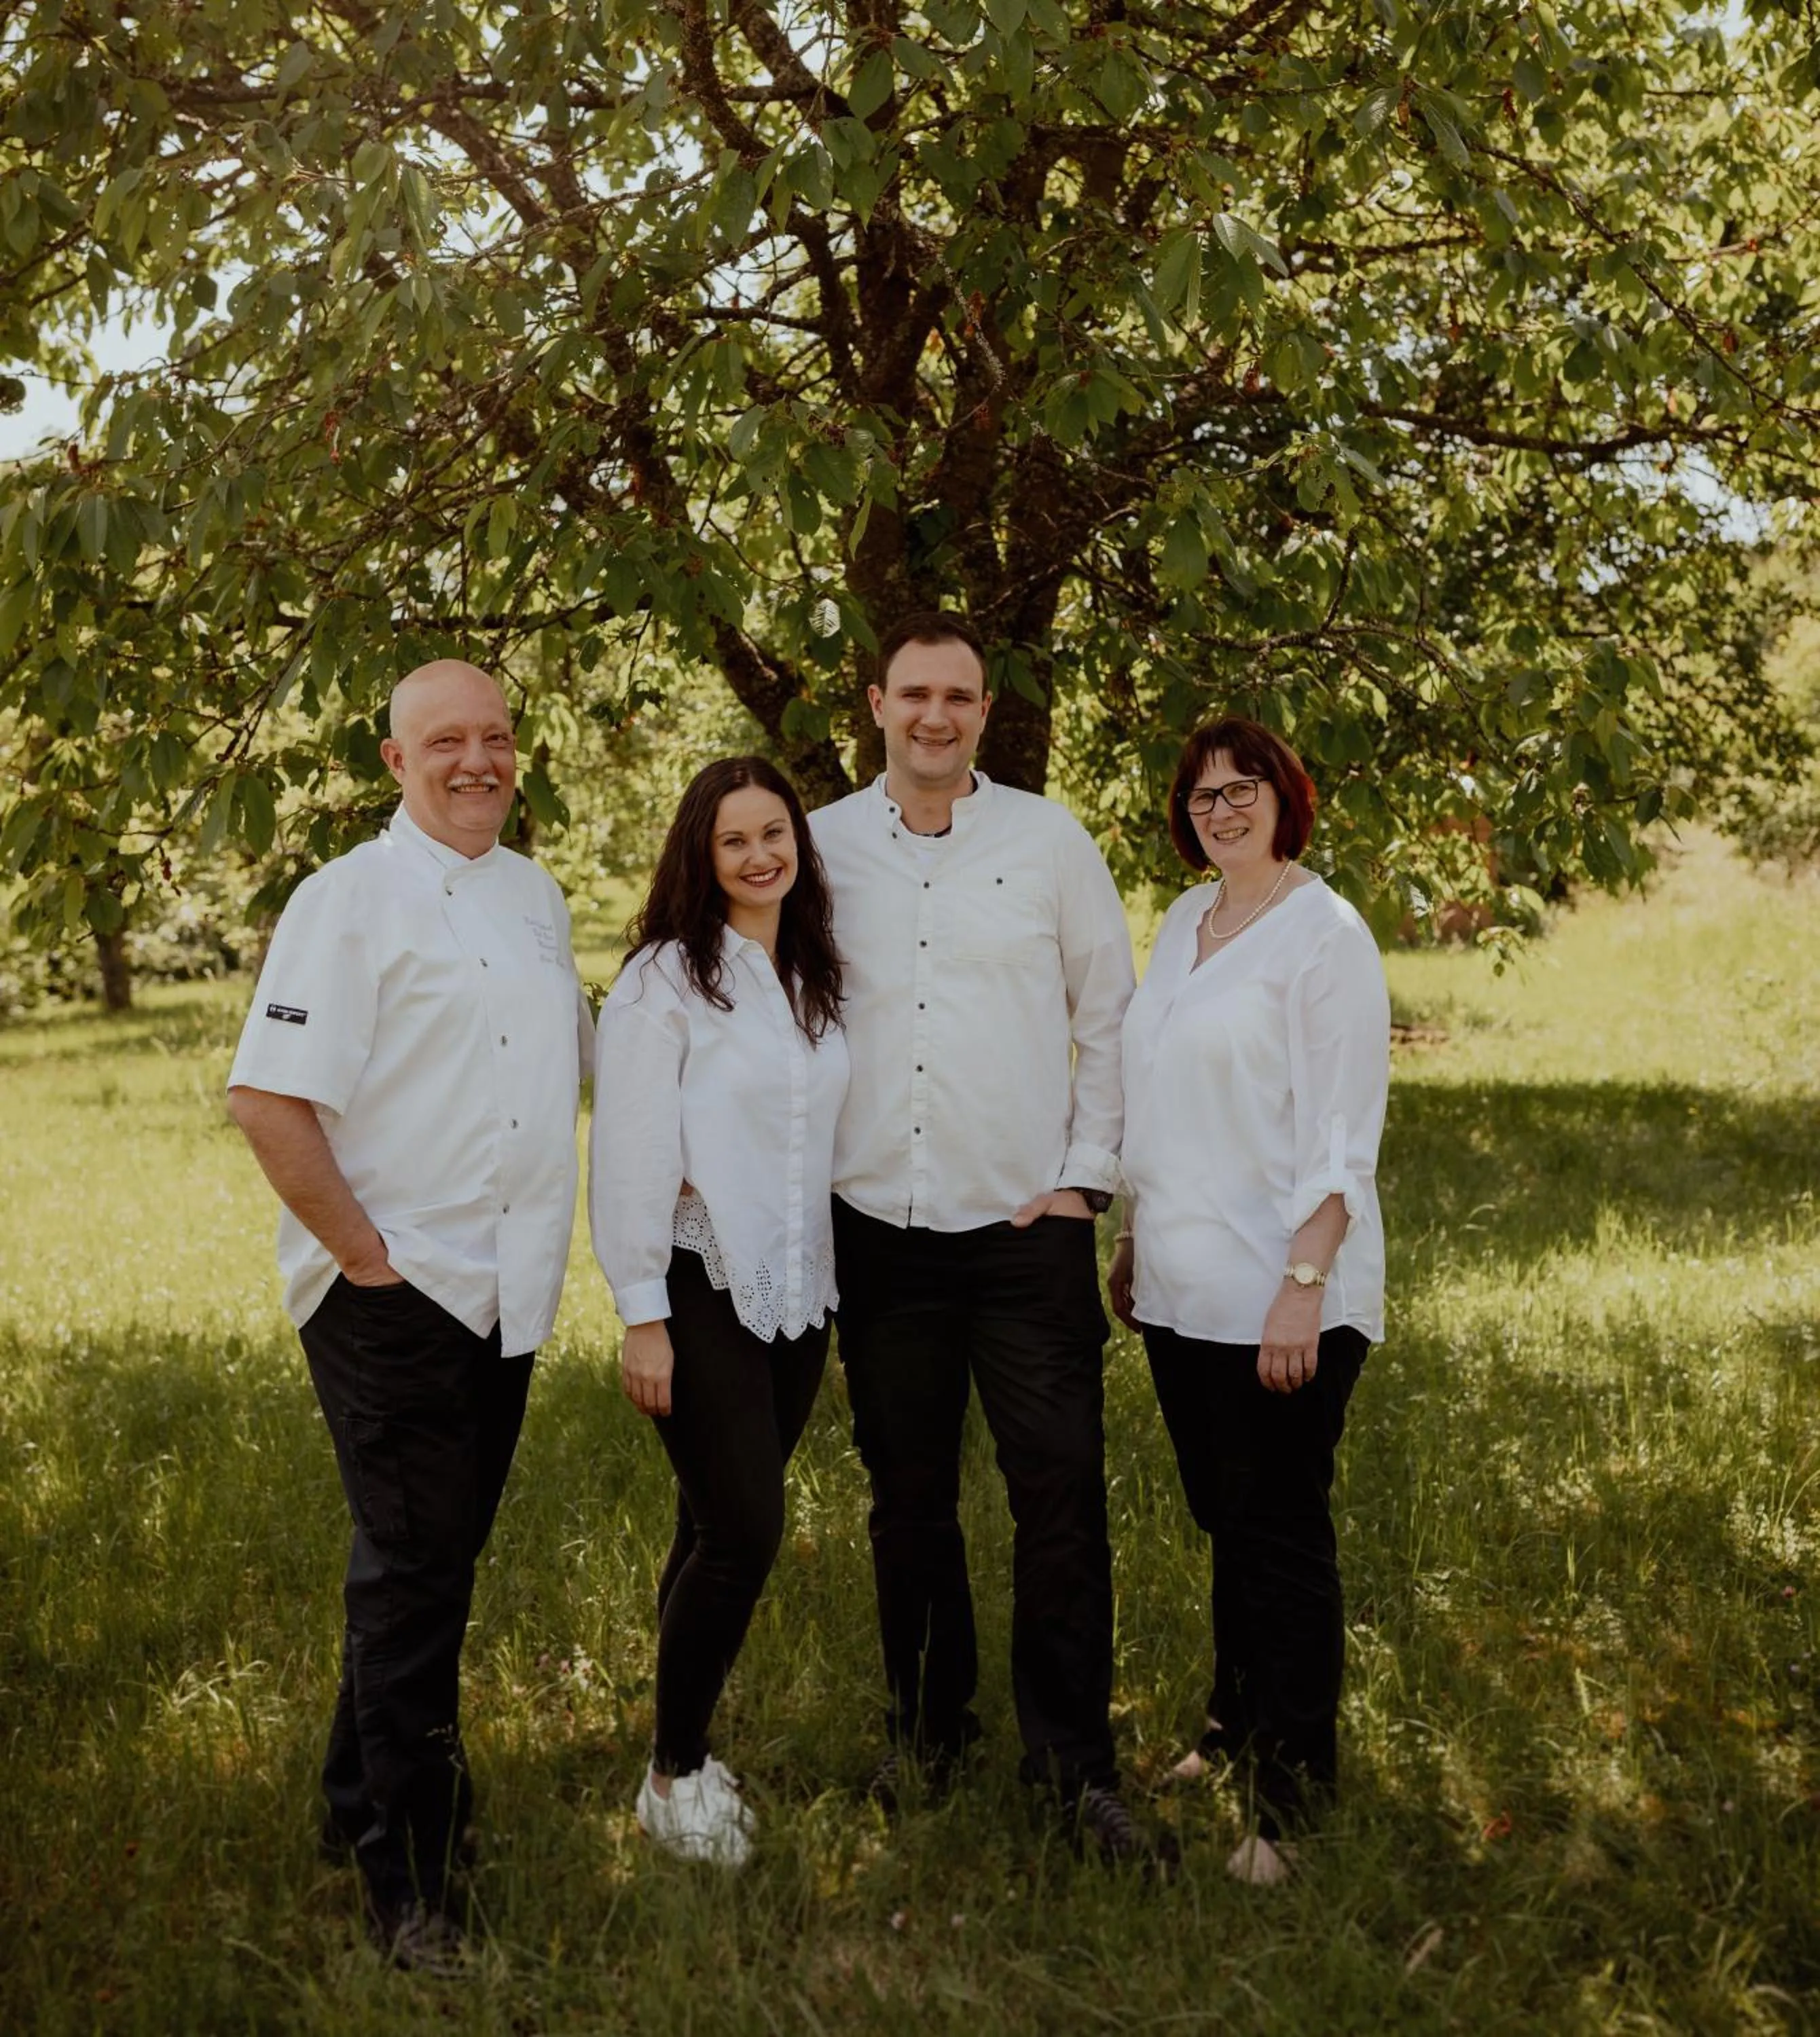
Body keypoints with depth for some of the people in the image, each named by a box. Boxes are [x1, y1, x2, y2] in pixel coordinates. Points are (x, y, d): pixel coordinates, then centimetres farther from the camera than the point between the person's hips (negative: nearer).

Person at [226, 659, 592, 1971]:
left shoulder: (536, 896, 12)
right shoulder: (353, 899, -11)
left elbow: (577, 1064, 24)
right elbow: (268, 1100, -18)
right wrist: (363, 1251, -16)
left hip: (508, 1293, 7)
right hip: (393, 1293, -7)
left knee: (446, 1558, 16)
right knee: (412, 1569, -1)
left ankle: (374, 1793, 34)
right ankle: (405, 1873, 12)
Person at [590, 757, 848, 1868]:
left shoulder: (817, 977, 10)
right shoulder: (667, 979, -9)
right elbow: (631, 1152, -11)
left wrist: (834, 1287, 12)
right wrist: (643, 1316, -14)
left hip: (798, 1288, 6)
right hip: (704, 1287, -6)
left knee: (721, 1532, 11)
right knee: (746, 1532, -9)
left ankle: (690, 1748, 24)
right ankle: (676, 1773, 8)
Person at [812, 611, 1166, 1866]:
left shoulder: (1050, 840, 2)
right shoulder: (821, 847, 5)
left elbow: (1111, 1020, 6)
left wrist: (1081, 1180, -1)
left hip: (1027, 1223, -1)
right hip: (878, 1228, 2)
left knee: (1062, 1490, -4)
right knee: (909, 1497, 10)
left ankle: (1078, 1764, 8)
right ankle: (928, 1731, 27)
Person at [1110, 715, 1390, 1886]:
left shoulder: (1324, 934, -10)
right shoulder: (1184, 923, 12)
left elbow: (1344, 1135, -13)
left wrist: (1302, 1284, -19)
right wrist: (1133, 1242, 16)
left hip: (1280, 1296, -7)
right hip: (1183, 1289, 7)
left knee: (1282, 1538, 0)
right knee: (1224, 1523, 17)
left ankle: (1292, 1799, 10)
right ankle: (1237, 1727, 32)